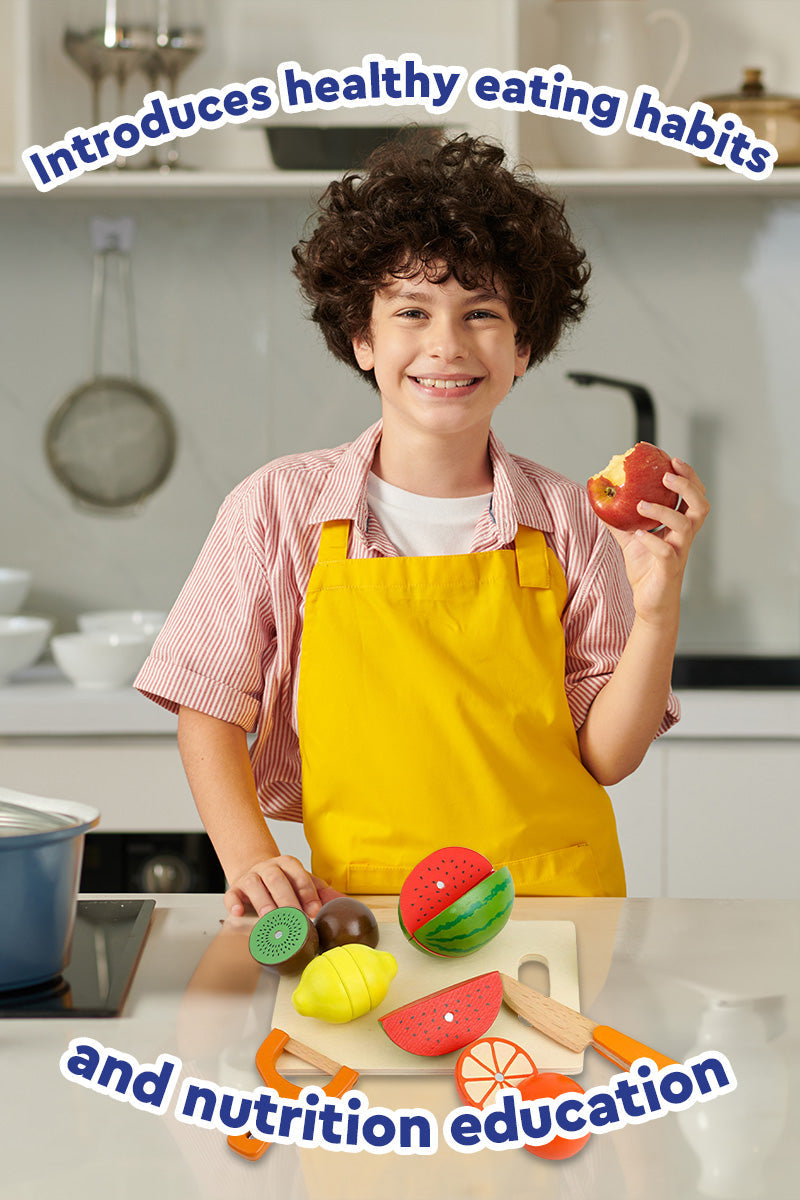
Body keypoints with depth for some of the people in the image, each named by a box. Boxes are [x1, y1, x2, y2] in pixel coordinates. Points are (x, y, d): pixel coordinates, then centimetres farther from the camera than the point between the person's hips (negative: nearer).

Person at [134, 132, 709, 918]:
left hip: (556, 907, 2)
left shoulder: (565, 522, 5)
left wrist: (657, 607, -8)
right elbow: (211, 711, 8)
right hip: (361, 910, -1)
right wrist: (250, 860, -7)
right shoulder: (281, 508, 3)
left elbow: (606, 757, 5)